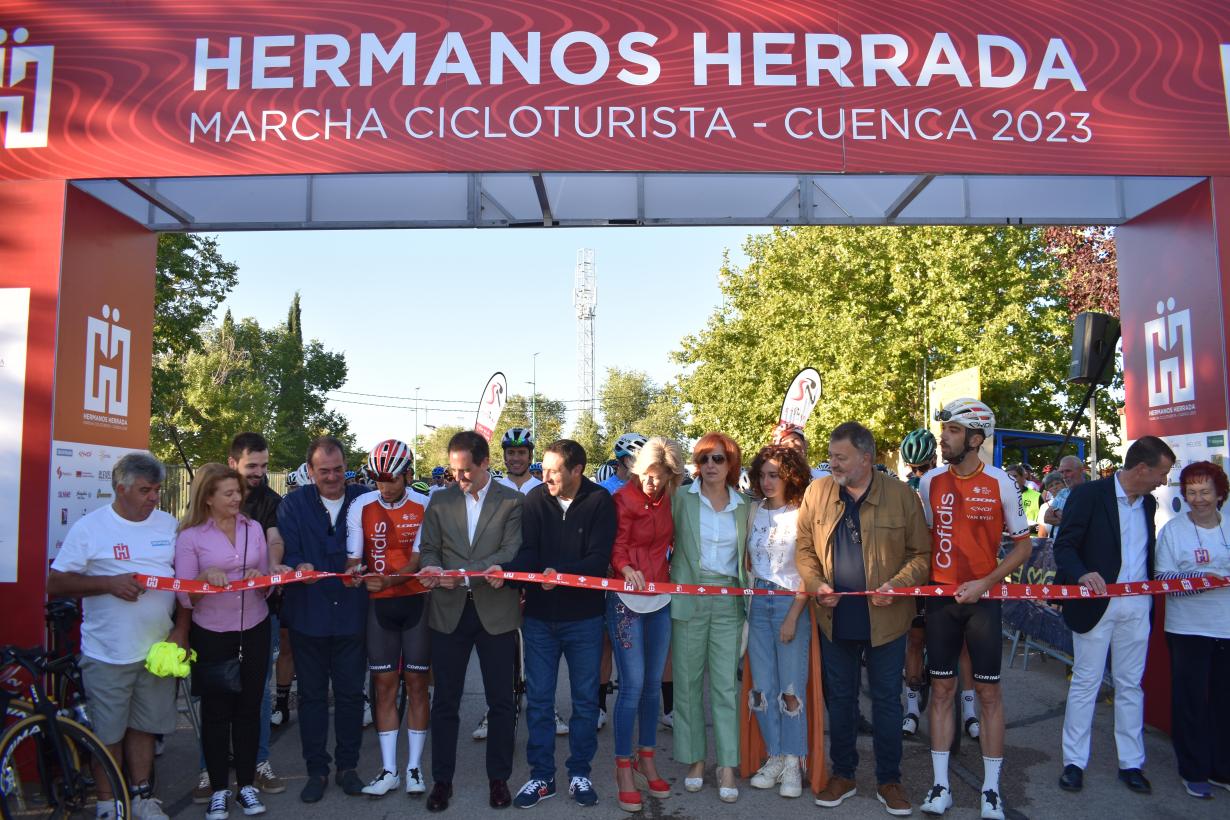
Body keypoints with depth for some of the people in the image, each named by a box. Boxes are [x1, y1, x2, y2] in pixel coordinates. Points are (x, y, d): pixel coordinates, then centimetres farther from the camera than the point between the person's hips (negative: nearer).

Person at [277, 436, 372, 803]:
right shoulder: (293, 504, 0)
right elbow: (286, 552, -7)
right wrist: (299, 568, -29)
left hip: (352, 613, 0)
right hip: (308, 614, 0)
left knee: (350, 693, 9)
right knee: (311, 694, 11)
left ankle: (347, 766, 24)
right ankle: (316, 769, 23)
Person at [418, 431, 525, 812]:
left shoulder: (512, 501, -2)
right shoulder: (440, 500, 8)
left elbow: (511, 552, -11)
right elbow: (428, 548, 9)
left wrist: (463, 574, -22)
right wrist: (432, 568, -14)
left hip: (496, 611, -2)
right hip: (449, 610, 2)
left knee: (501, 701, 7)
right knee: (444, 702, 8)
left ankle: (498, 778, 21)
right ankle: (441, 780, 21)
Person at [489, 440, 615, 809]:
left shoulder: (599, 502, -10)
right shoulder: (535, 499, -3)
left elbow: (599, 558, -16)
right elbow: (528, 552, -7)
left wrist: (561, 573, -32)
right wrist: (506, 570, -27)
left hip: (584, 616, -2)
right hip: (539, 615, 2)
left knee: (585, 698, 10)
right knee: (538, 699, 8)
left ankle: (579, 773, 26)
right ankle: (541, 776, 22)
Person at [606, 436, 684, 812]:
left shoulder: (668, 499, 4)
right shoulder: (623, 499, -10)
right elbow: (617, 547, -10)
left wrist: (674, 575, 1)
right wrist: (627, 569, -29)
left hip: (661, 598, 5)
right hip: (628, 598, -5)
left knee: (653, 684, 12)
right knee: (632, 685, -6)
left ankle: (646, 760, 25)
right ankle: (623, 769, 7)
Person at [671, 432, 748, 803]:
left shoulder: (743, 506, 7)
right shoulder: (681, 498, 0)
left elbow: (746, 553, 13)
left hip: (728, 601, 1)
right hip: (688, 599, -1)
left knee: (725, 684, -1)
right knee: (688, 681, 6)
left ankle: (727, 766, 5)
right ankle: (695, 759, 18)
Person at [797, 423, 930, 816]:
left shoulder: (902, 495, -7)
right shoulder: (817, 492, -1)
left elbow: (921, 553, -3)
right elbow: (804, 547, 5)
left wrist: (898, 584, -19)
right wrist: (816, 584, -11)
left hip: (885, 618, -2)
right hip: (835, 617, 2)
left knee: (887, 700, 11)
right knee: (839, 699, 15)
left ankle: (889, 780, 27)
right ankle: (843, 775, 31)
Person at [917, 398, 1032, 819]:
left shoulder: (1000, 484, -7)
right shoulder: (929, 482, 0)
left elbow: (1022, 545, -1)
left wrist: (984, 583, -12)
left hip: (982, 598, -2)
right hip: (940, 597, 2)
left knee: (989, 692, 5)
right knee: (941, 689, 7)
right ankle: (940, 784, 16)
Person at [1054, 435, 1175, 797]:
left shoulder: (1148, 503, 10)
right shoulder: (1089, 495, -10)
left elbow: (1146, 553, 15)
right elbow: (1065, 547, -13)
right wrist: (1082, 575, -30)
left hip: (1136, 607, 6)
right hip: (1097, 603, -5)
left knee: (1130, 685, 12)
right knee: (1085, 683, 3)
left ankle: (1131, 763, 22)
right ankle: (1074, 762, 13)